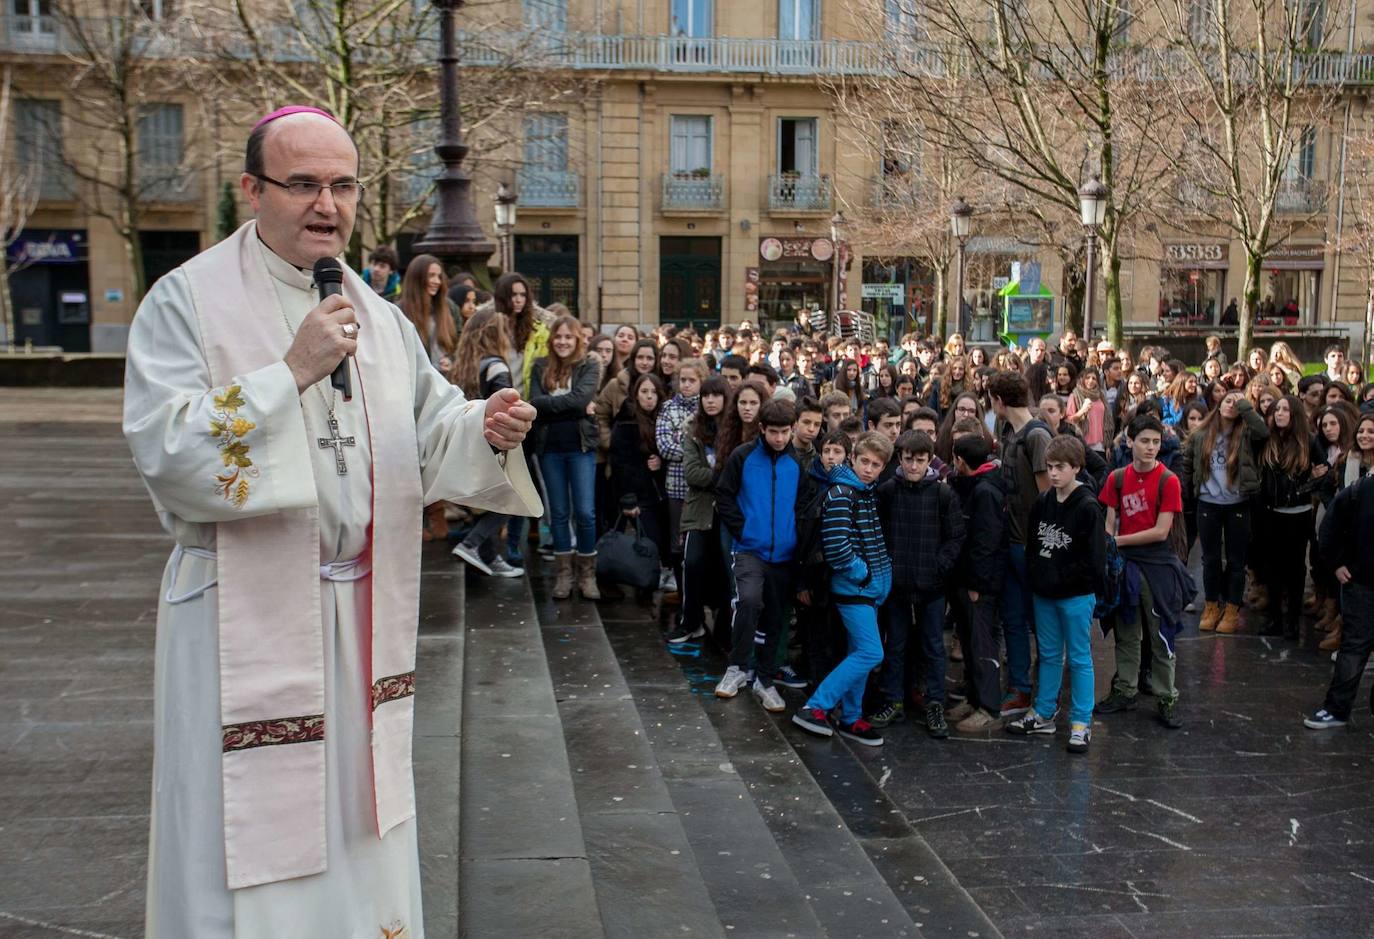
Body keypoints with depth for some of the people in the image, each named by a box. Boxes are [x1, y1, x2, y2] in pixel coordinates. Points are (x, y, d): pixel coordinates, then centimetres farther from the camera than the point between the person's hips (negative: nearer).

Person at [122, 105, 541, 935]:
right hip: (247, 623, -5)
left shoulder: (375, 313, 10)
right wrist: (291, 373, -22)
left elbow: (428, 431, 10)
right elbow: (165, 451, -18)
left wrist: (488, 432, -11)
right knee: (252, 838, 4)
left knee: (358, 834, 17)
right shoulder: (188, 300, -7)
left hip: (365, 617, 5)